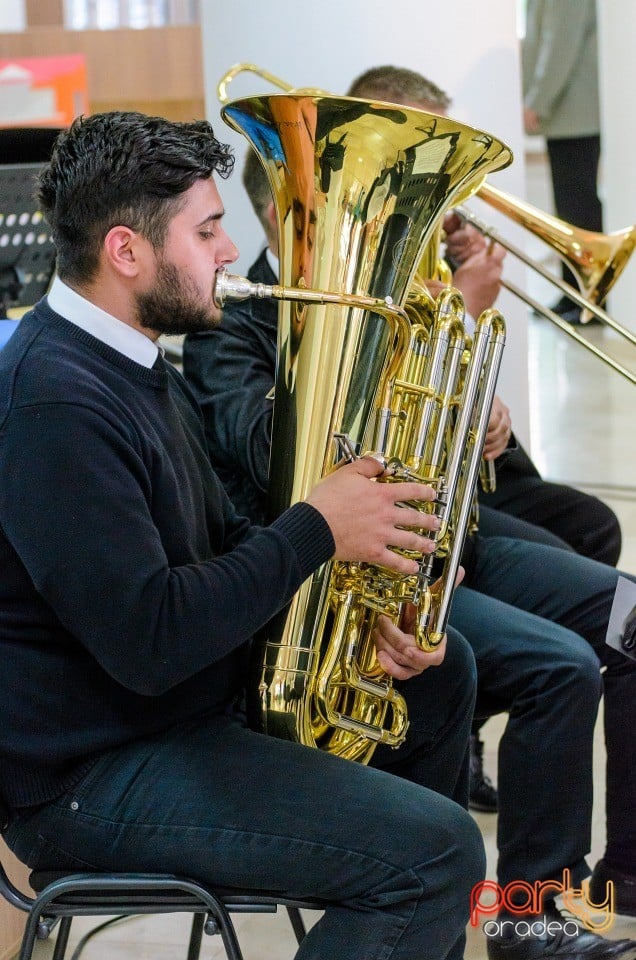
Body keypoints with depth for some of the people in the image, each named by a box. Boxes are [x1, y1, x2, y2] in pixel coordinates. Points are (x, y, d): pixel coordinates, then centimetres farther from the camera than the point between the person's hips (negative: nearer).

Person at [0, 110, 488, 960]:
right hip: (91, 776, -11)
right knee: (437, 854, -22)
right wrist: (316, 530, -20)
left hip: (196, 692, 11)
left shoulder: (138, 367, 9)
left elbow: (220, 542, 14)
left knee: (440, 672, 23)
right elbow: (148, 642, -30)